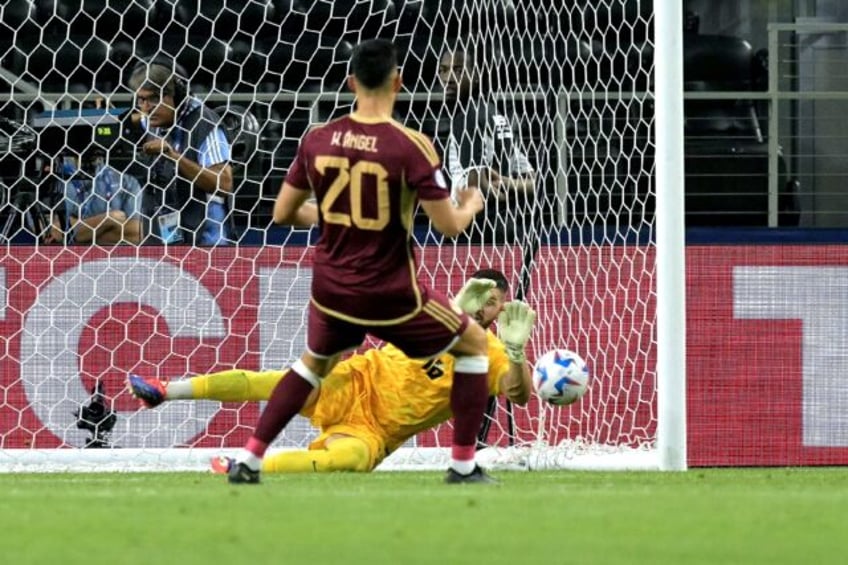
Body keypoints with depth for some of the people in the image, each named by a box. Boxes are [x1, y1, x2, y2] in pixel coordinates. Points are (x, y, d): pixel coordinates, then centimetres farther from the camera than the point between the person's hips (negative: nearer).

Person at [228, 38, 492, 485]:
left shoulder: (317, 140, -5)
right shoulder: (411, 147, -18)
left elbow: (282, 213, 5)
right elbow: (449, 226, -15)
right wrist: (471, 205, 8)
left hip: (332, 289, 4)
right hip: (391, 294, -4)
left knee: (314, 362, 31)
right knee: (474, 344, 17)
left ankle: (248, 460, 24)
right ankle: (463, 465, 13)